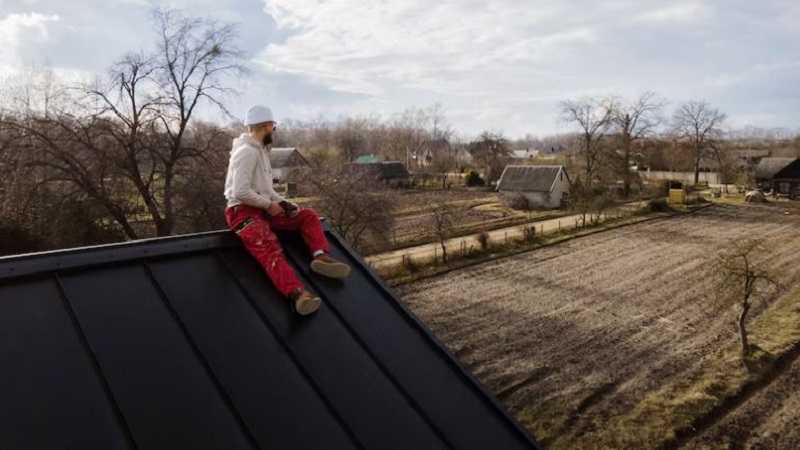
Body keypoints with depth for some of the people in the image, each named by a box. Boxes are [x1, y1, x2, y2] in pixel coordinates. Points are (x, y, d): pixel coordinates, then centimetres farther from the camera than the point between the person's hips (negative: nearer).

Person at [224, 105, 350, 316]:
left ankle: (321, 256, -17)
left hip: (263, 207, 10)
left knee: (308, 215, 5)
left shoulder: (260, 149, 16)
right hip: (243, 211, -10)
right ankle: (298, 294, -53)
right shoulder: (247, 152, -15)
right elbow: (240, 192, -25)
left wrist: (281, 202, 7)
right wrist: (269, 205, -15)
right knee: (270, 250, -32)